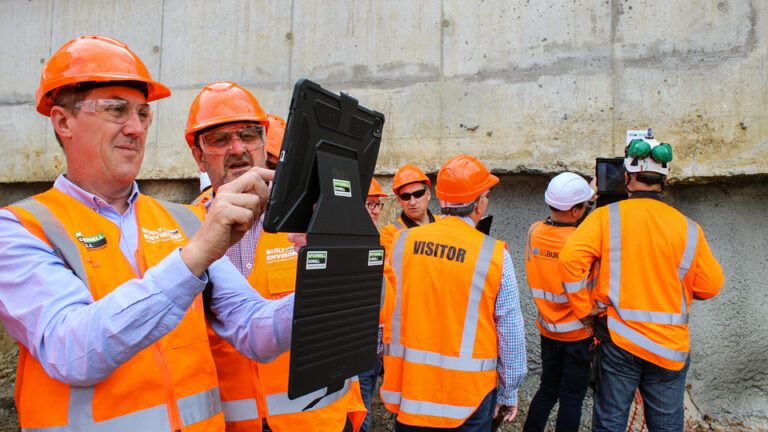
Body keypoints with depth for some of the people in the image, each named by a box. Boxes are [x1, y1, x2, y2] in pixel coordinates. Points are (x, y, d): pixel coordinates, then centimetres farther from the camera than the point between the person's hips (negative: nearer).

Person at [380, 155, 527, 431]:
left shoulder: (402, 242, -4)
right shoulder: (494, 255, -13)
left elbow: (389, 314, 4)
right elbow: (510, 333, -7)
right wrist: (508, 393, 7)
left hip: (409, 389, 3)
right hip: (469, 393, -2)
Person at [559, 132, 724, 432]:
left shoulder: (606, 217, -8)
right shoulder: (687, 228, -3)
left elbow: (571, 258, -18)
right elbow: (710, 286, 2)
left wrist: (584, 307, -7)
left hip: (617, 340, -1)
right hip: (670, 344, 1)